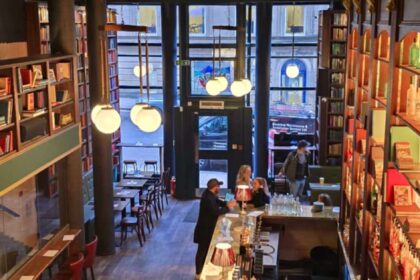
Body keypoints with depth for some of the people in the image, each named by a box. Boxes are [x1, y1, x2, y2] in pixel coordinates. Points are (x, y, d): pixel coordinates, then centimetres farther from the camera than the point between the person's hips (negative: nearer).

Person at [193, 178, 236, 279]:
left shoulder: (210, 194, 0)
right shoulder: (207, 198, -30)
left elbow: (218, 202, 12)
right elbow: (216, 212, -32)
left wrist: (227, 203, -7)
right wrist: (228, 207, -22)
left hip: (208, 227, 10)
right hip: (204, 229, -10)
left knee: (207, 249, 20)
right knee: (202, 250, 3)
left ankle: (203, 269, 34)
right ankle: (199, 273, 16)